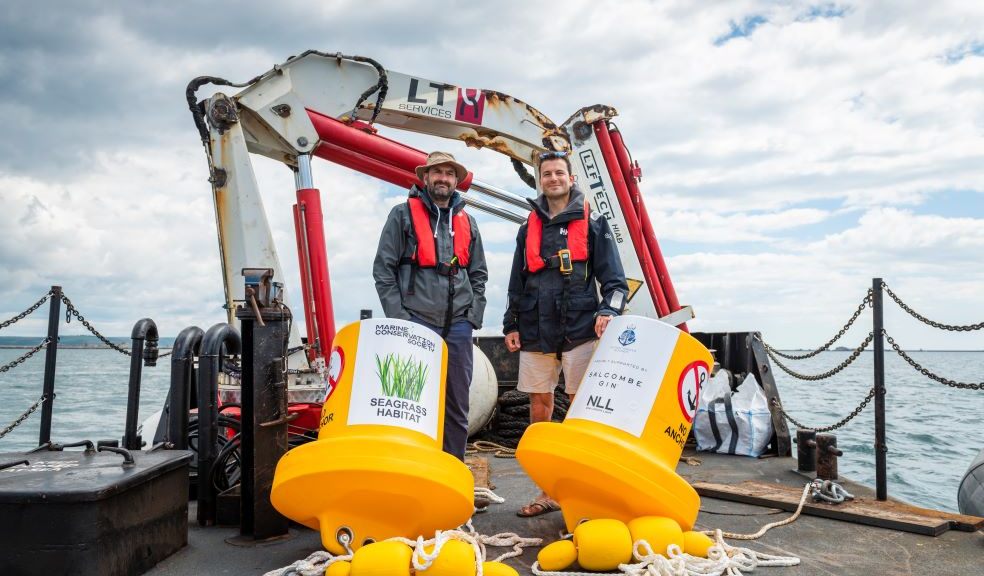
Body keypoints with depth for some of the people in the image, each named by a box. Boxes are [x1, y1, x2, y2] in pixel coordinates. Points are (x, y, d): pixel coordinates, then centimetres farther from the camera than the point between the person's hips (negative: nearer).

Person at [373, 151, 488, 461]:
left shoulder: (467, 222, 16)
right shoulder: (403, 214, 3)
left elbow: (479, 274, 19)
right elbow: (383, 269, -1)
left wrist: (474, 314, 7)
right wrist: (398, 316, -8)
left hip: (458, 324, 4)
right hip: (417, 321, -4)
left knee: (458, 402, 8)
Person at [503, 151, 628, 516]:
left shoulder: (592, 223, 6)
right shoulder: (529, 228, 17)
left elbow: (615, 280, 3)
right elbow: (517, 284, 19)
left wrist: (608, 310, -14)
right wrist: (511, 324, 11)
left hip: (580, 328, -4)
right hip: (536, 331, 4)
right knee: (539, 408, 5)